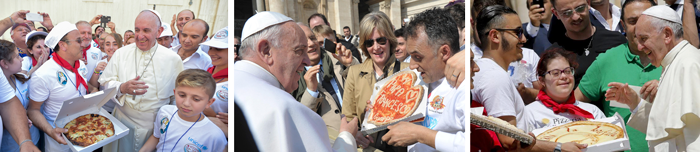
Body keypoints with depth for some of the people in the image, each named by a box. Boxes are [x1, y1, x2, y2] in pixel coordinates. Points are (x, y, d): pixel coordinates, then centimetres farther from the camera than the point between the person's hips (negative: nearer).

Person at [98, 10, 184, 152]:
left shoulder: (173, 59, -4)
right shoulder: (121, 53, -1)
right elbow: (105, 83, 0)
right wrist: (122, 88, -20)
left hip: (155, 127, -1)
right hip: (123, 122, 1)